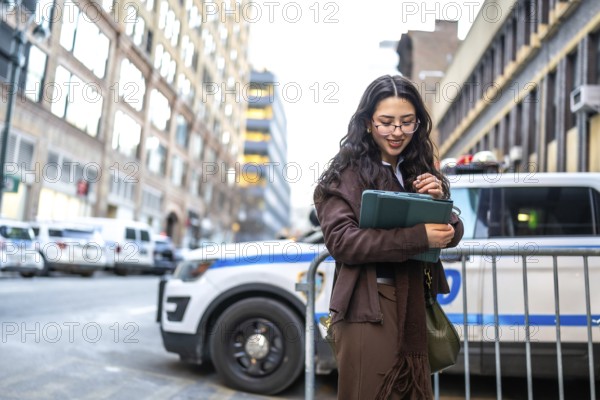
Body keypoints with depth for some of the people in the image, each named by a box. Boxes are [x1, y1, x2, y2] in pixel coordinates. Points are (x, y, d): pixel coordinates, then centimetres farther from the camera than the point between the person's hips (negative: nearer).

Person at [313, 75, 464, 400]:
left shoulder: (421, 172, 10)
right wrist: (419, 237, -24)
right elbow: (341, 241, -18)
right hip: (368, 308, -5)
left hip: (416, 306, 6)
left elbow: (452, 234, 9)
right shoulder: (344, 175, -6)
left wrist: (438, 200, -13)